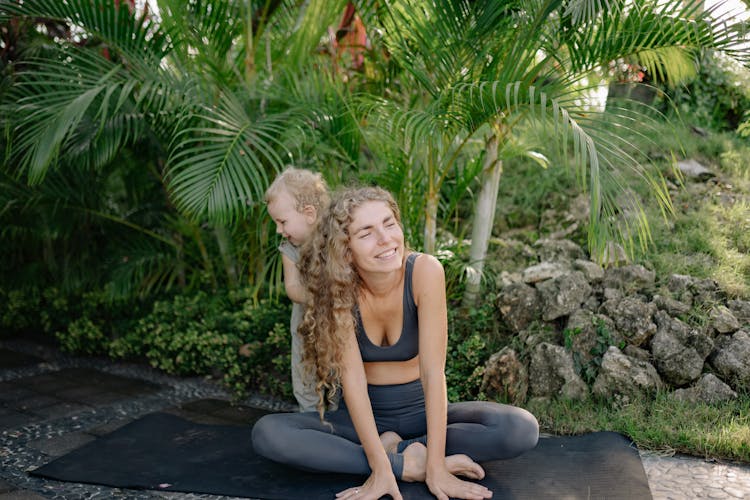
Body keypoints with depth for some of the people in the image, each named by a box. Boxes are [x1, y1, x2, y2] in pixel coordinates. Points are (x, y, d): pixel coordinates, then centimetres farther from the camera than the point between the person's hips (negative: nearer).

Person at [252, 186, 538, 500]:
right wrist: (382, 466, -27)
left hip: (421, 412, 0)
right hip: (363, 417, 1)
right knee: (266, 433, -25)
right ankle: (408, 463, -18)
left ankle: (395, 449, -12)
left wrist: (435, 467, -25)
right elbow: (352, 378, -20)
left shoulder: (424, 270, -21)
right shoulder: (336, 286, -18)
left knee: (523, 429, -24)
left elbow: (433, 371, -23)